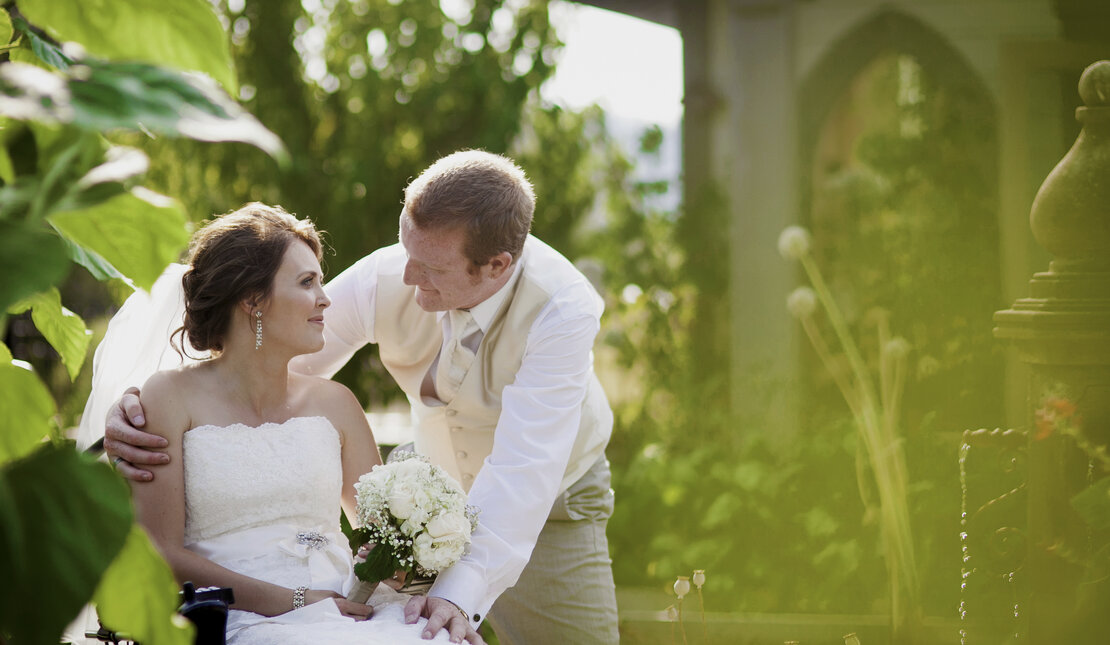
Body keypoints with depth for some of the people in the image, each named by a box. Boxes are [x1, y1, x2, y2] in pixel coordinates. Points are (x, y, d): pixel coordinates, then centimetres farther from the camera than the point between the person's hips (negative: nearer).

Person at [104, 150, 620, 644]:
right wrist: (143, 405, -31)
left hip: (548, 508, -2)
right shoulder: (383, 280, -22)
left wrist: (462, 590, -52)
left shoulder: (562, 309, -32)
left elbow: (524, 465, -40)